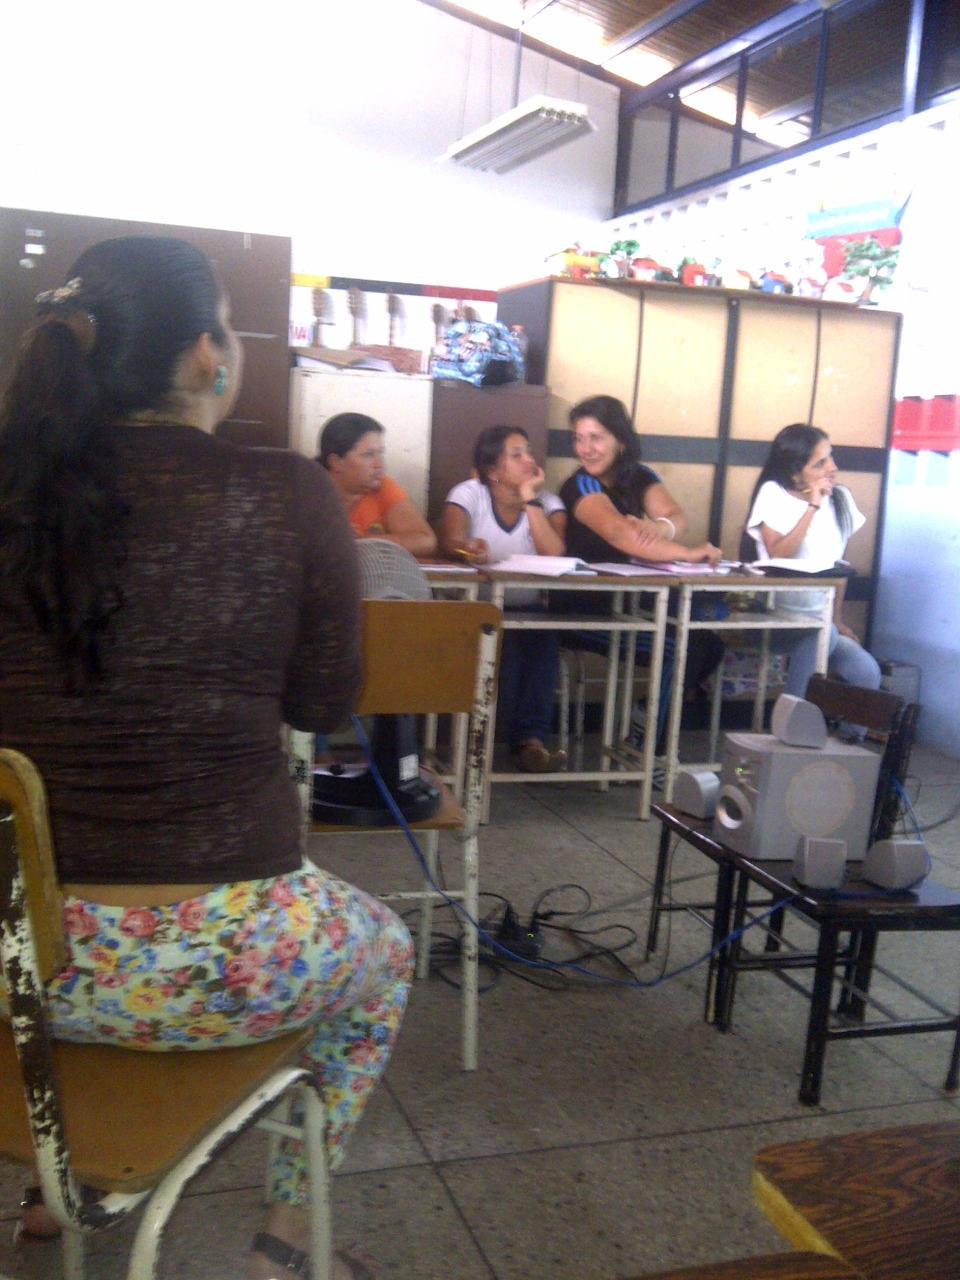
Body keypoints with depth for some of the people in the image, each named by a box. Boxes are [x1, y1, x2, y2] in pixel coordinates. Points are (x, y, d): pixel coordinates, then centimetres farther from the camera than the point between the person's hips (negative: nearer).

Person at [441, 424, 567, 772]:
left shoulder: (547, 500, 2)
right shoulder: (469, 494, -4)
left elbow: (553, 554, -17)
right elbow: (450, 540, -24)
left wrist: (529, 499, -16)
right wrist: (468, 547, -47)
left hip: (528, 609, 2)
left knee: (543, 639, -31)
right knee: (503, 643, -33)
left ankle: (530, 738, -31)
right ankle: (529, 738, -28)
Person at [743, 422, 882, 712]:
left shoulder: (840, 498, 9)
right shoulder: (773, 493, -6)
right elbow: (778, 555, -18)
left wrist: (837, 619, 10)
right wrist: (812, 507, -17)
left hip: (821, 620, 5)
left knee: (867, 671, -18)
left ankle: (854, 734, 4)